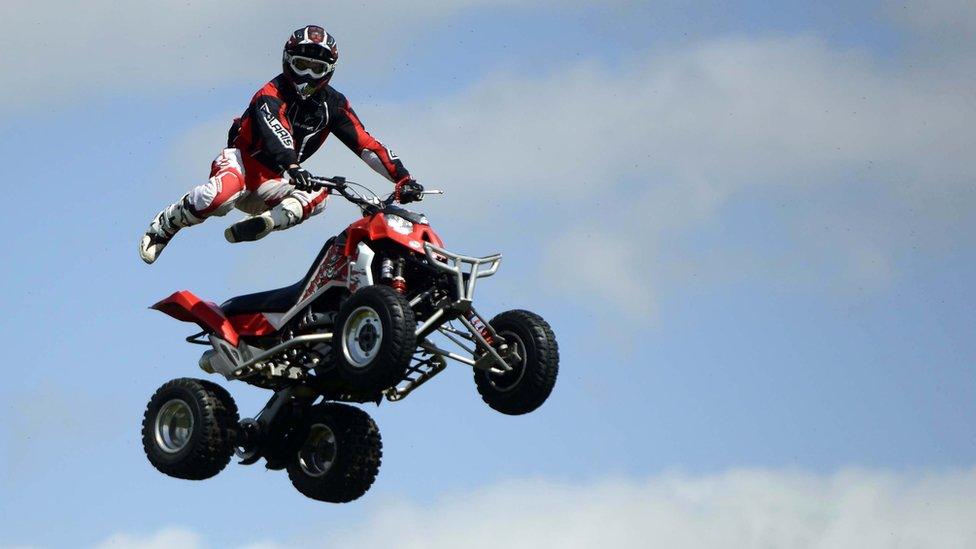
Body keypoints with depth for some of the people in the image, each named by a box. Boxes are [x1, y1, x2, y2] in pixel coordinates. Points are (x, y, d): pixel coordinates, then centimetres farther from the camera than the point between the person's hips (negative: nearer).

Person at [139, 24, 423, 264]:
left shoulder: (333, 104, 4)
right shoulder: (272, 93, -13)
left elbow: (365, 144, -1)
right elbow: (273, 129, -34)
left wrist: (402, 178, -13)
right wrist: (292, 166, -53)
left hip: (272, 182, 5)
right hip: (241, 159, -5)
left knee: (318, 195, -23)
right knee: (222, 194, -37)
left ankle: (264, 221, -36)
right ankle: (161, 228, -12)